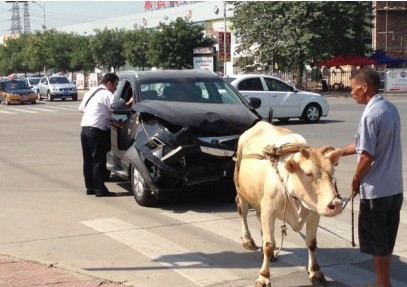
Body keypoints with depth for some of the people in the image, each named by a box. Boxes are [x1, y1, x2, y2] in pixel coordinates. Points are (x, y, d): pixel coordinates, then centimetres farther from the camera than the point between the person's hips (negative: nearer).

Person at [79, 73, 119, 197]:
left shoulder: (90, 92, 20)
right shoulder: (107, 94, -7)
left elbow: (81, 108, 25)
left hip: (85, 128, 9)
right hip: (96, 130, -9)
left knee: (88, 160, 12)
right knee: (99, 160, -5)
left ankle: (90, 187, 17)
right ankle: (100, 189, -4)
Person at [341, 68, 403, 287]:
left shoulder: (370, 114, -19)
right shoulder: (391, 108, 8)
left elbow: (367, 156, -21)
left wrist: (355, 180, -5)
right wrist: (338, 152, 21)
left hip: (375, 189, -8)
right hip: (395, 187, 8)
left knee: (376, 241, 5)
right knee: (386, 239, 18)